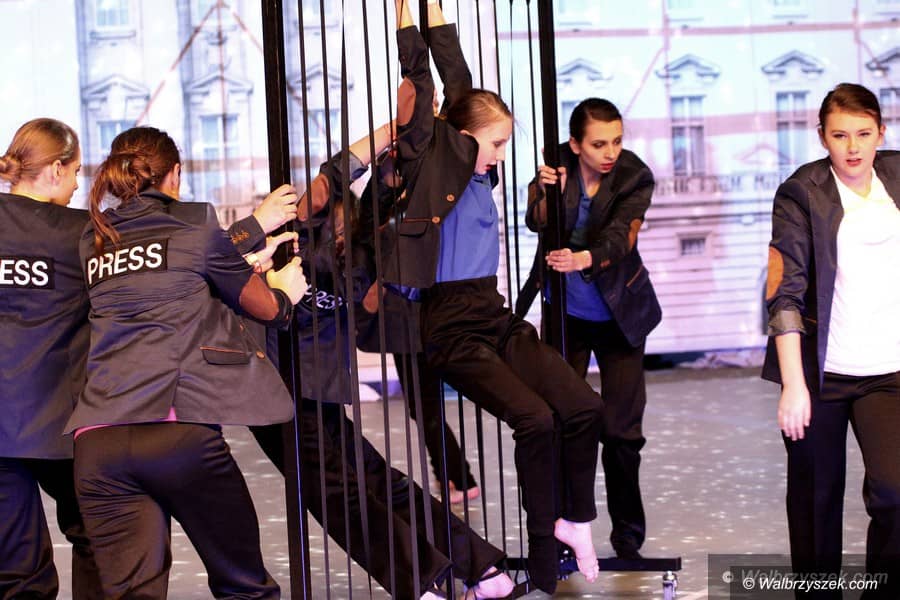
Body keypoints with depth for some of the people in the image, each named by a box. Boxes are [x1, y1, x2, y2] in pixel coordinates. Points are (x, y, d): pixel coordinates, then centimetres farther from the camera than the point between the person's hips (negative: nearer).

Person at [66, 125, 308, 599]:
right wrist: (286, 290, 41)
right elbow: (267, 309, 18)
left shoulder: (93, 241, 19)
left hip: (96, 438, 4)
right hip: (180, 430, -4)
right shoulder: (195, 223, 6)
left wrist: (252, 259, 44)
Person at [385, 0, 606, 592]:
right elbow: (421, 83, -9)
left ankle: (576, 519, 16)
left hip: (496, 319, 8)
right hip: (453, 328, -8)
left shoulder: (479, 172, 13)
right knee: (535, 419, -20)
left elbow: (458, 80, 18)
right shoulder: (432, 162, -5)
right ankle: (543, 572, -8)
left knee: (584, 407, -7)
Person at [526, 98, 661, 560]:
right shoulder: (558, 163, -9)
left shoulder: (635, 176, -14)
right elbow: (536, 222, -15)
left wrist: (583, 259, -45)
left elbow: (619, 237, -25)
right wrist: (548, 193, -36)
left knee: (622, 430, 2)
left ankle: (627, 535, 16)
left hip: (618, 315, -1)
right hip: (566, 313, 1)